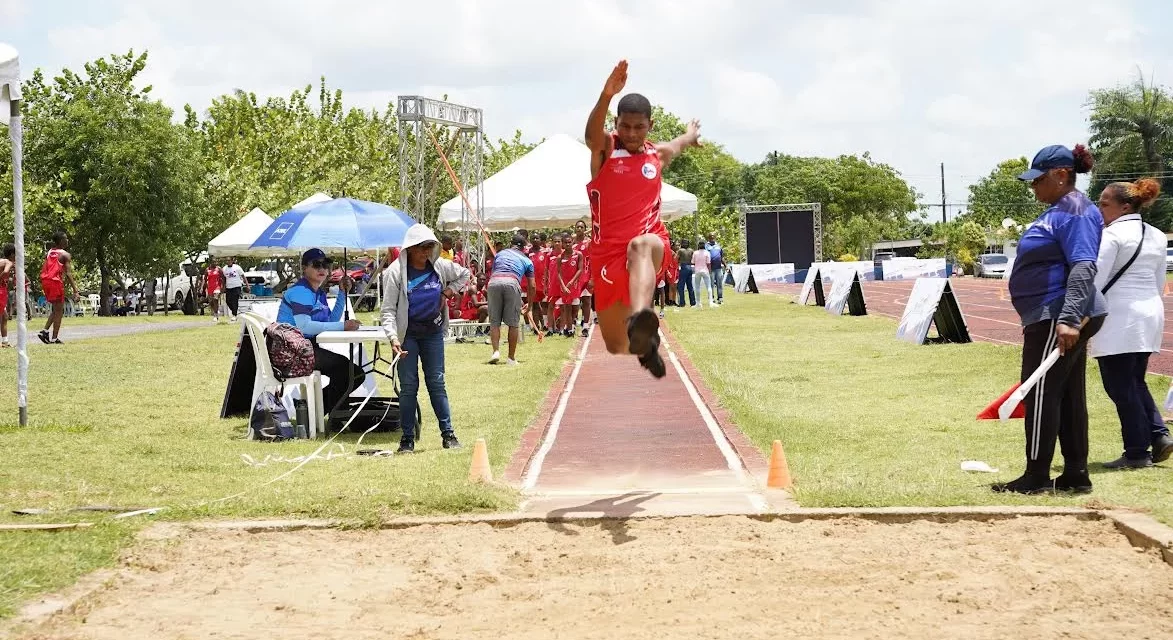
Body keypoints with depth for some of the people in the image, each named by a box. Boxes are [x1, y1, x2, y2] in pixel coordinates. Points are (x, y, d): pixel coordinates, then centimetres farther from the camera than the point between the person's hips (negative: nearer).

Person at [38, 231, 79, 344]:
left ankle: (45, 331, 9)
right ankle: (54, 338, 0)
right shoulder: (65, 255, -5)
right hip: (56, 282, -7)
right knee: (59, 311, 2)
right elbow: (69, 274, -13)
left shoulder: (48, 253, 16)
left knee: (56, 309, 20)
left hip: (45, 281, 7)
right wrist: (76, 291, -16)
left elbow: (42, 271, 14)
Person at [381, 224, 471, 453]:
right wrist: (393, 338, -27)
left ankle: (448, 434, 10)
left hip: (433, 333, 3)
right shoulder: (395, 272, -13)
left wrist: (447, 293, 3)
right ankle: (407, 439, 5)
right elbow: (388, 310, -14)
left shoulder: (440, 267, -2)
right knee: (408, 386, -1)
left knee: (437, 383, 5)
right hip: (407, 334, -3)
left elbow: (464, 275, 19)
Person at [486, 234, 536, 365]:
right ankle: (511, 358, 8)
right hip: (512, 283, -2)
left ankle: (496, 351, -5)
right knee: (513, 323, 6)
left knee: (494, 321, 10)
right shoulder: (527, 260, 26)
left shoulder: (499, 254, 31)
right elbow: (532, 286, 26)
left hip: (493, 282, 2)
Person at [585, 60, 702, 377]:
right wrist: (606, 97, -48)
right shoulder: (604, 148, -2)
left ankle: (641, 321, -68)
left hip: (649, 241, -1)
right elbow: (592, 133, -28)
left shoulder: (659, 155, 8)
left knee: (641, 245, -41)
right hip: (607, 252, 1)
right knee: (616, 346, 5)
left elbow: (678, 145, 34)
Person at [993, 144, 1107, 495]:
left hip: (1056, 321, -11)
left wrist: (1068, 319, -31)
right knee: (1068, 396, 11)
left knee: (1041, 393, -7)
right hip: (1052, 318, 11)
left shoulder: (1075, 211, -15)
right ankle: (1076, 475, 14)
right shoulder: (1058, 210, 17)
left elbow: (1083, 268, -24)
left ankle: (1037, 477, -3)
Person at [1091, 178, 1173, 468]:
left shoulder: (1111, 235, -12)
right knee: (1136, 382, 19)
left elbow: (1094, 281, -16)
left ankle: (1137, 452, 1)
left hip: (1119, 317, -8)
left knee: (1121, 387, -1)